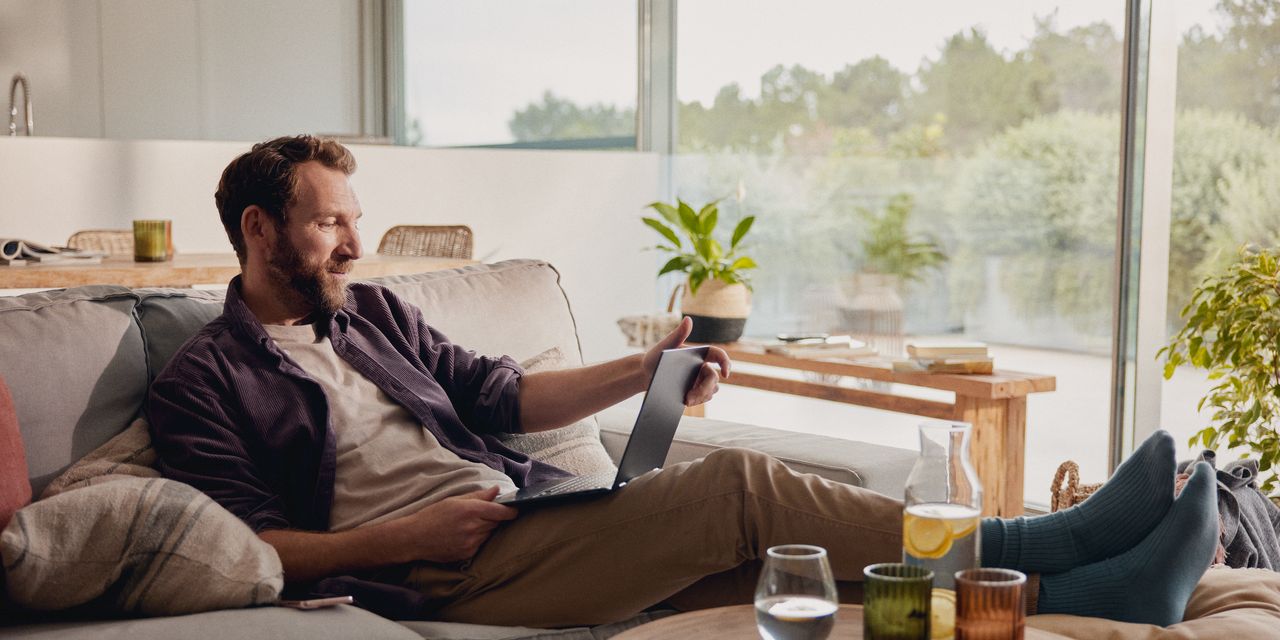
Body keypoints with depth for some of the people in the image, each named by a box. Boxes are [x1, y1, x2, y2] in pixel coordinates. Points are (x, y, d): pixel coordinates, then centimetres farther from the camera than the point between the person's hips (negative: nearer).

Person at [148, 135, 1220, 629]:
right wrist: (405, 536, -17)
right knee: (737, 485, -22)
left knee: (757, 547, -14)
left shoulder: (372, 311, 21)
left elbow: (498, 394, 23)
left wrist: (645, 373, 12)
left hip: (526, 518, 7)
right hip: (438, 575, -7)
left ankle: (1076, 588, -20)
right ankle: (1035, 548, -18)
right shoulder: (202, 380, 3)